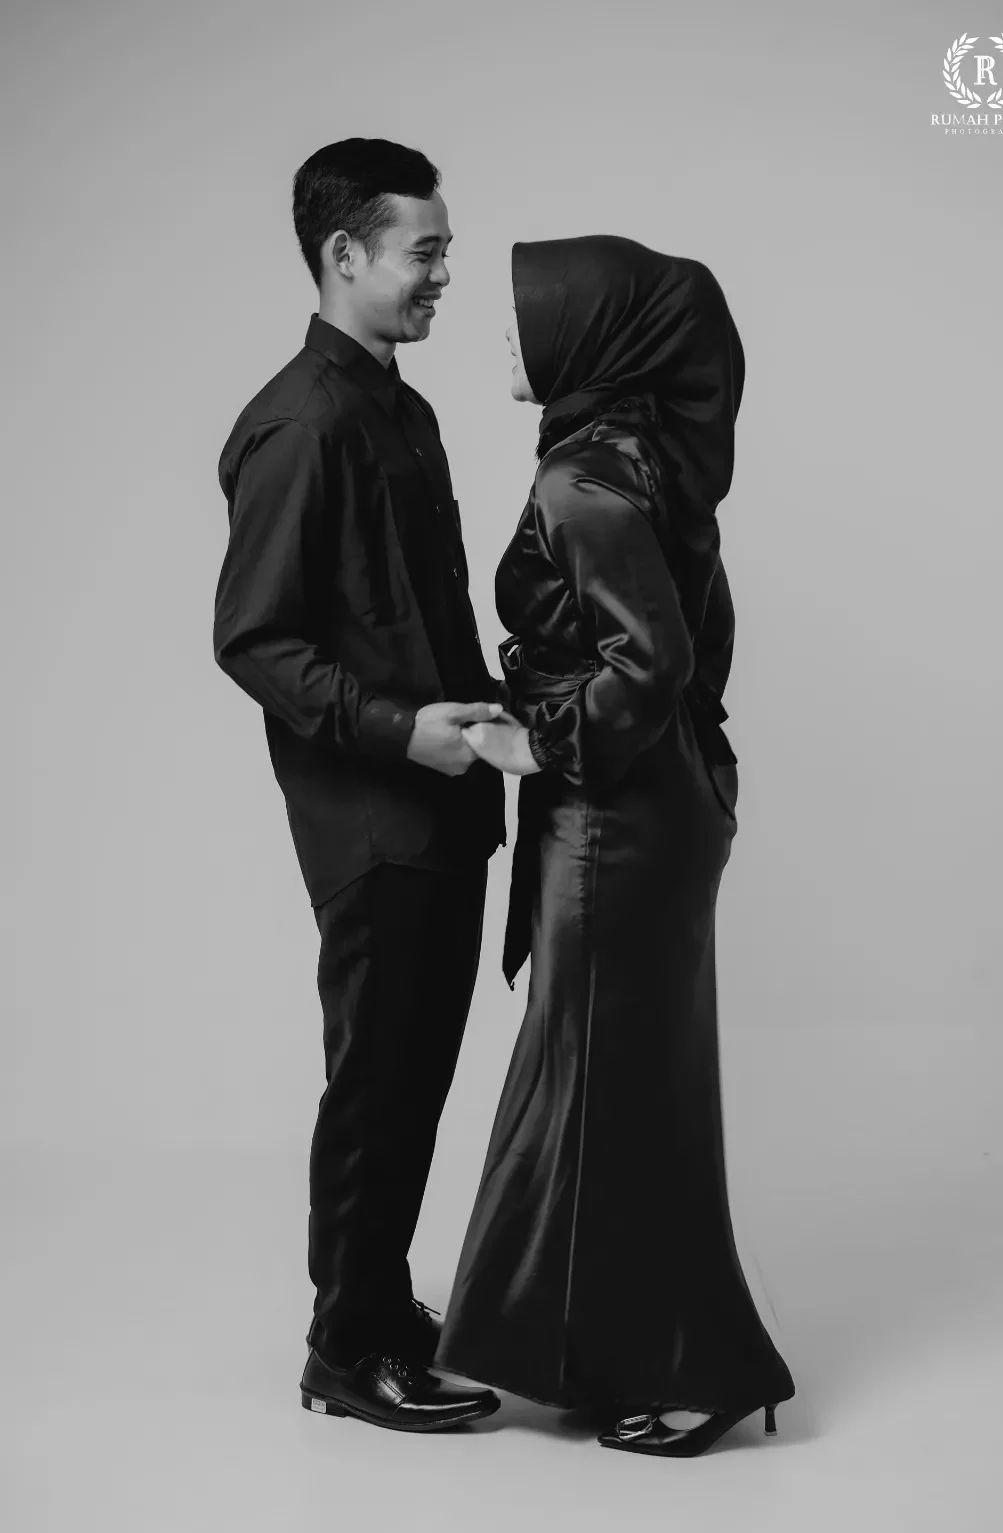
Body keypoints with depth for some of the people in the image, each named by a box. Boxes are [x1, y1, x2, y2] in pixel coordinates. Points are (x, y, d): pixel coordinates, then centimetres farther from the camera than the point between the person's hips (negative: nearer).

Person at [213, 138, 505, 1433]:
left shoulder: (402, 409, 14)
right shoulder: (300, 424, -15)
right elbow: (251, 640, -18)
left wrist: (486, 693, 10)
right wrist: (398, 729, -23)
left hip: (438, 806, 9)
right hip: (368, 817, -9)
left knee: (417, 1069, 16)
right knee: (375, 1078, 1)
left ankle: (381, 1308, 31)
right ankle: (348, 1353, 16)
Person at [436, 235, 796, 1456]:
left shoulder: (587, 478, -19)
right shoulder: (642, 450, 9)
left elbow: (651, 656, -25)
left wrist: (542, 743, -13)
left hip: (614, 822, -9)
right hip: (661, 802, 9)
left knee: (609, 1078, 2)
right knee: (630, 1075, 17)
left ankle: (687, 1373, 14)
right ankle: (641, 1350, 30)